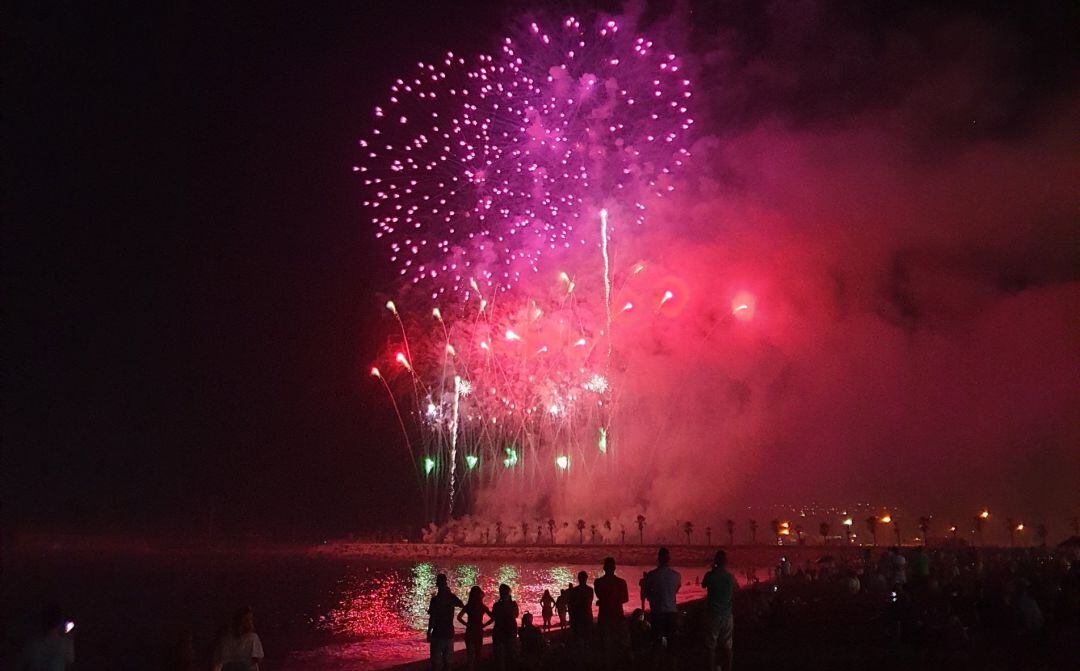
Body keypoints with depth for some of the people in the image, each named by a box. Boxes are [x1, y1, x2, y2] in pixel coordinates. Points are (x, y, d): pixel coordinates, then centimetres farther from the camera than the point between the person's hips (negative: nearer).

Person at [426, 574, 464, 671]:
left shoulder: (435, 599, -13)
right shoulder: (452, 597, 1)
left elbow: (432, 618, -15)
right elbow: (462, 605, 20)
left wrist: (429, 632, -5)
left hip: (438, 634, -5)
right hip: (449, 633, 5)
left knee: (436, 661, 2)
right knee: (447, 660, 15)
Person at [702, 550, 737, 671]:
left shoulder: (710, 575, -10)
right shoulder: (731, 577, -2)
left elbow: (703, 585, 11)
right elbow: (736, 588, 19)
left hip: (713, 615, -2)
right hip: (727, 615, 2)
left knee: (711, 647, 5)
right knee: (727, 646, 9)